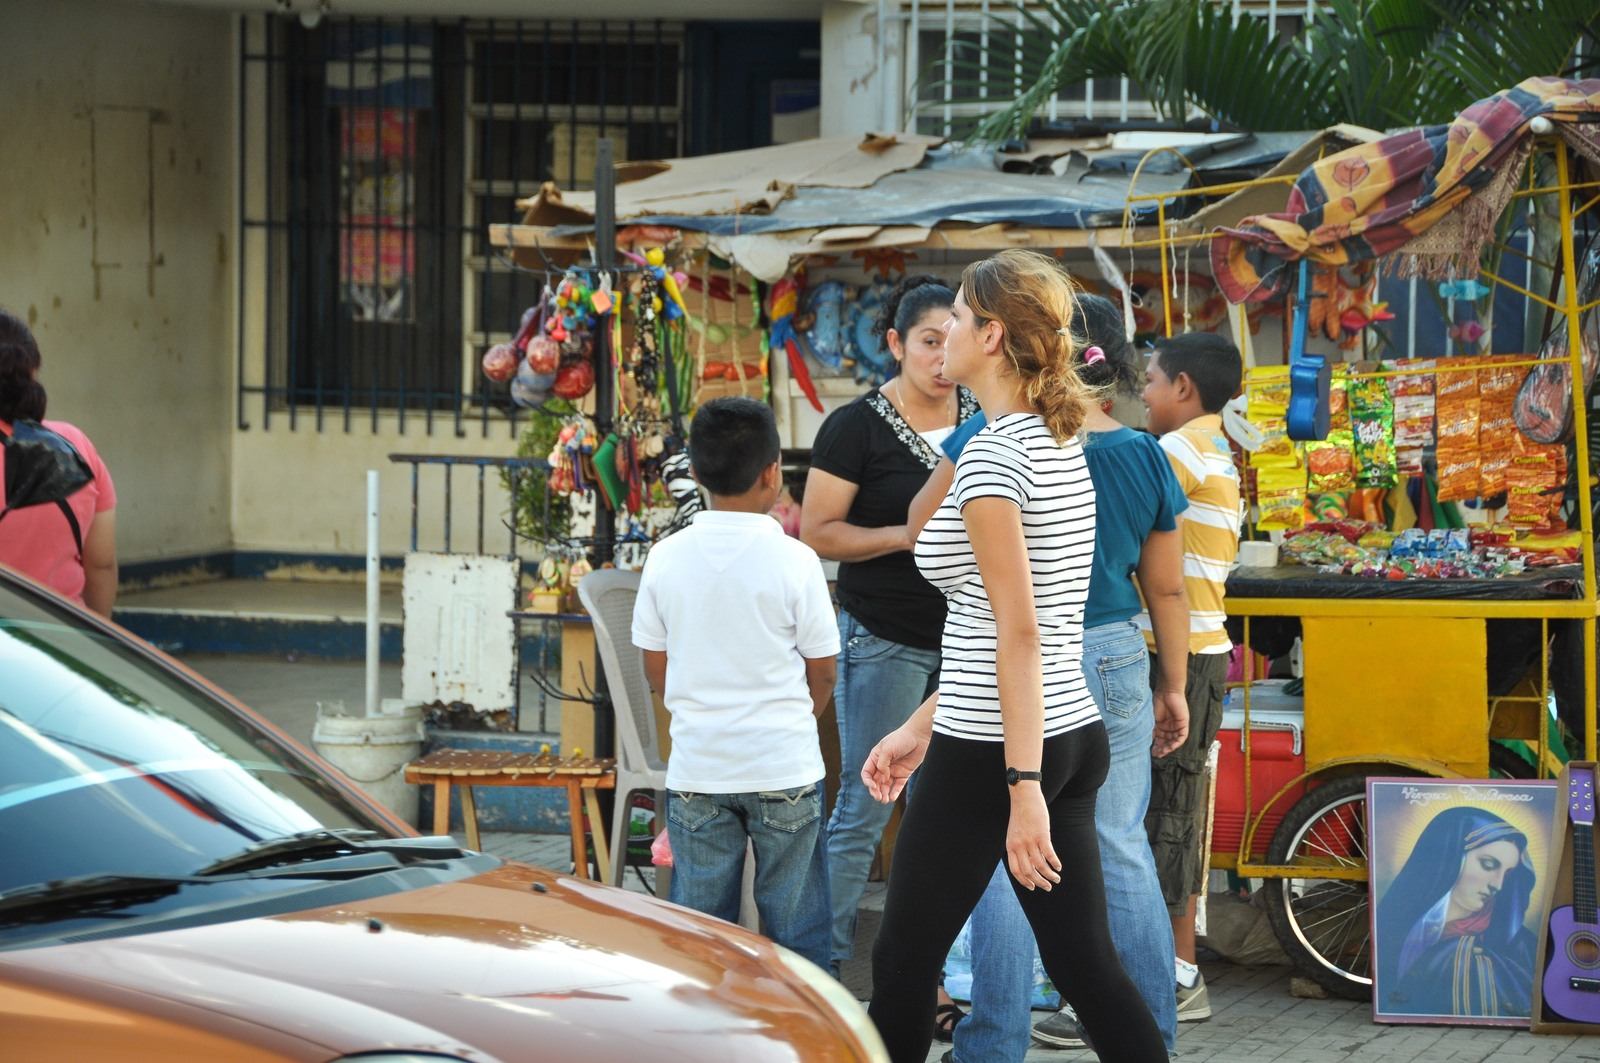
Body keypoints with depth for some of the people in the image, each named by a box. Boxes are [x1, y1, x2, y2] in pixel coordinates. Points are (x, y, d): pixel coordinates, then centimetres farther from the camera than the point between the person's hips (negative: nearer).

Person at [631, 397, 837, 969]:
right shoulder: (794, 561, -10)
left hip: (696, 769, 2)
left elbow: (655, 669, 5)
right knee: (793, 922, 7)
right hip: (784, 767, -2)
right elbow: (822, 670, -2)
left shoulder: (666, 559, -3)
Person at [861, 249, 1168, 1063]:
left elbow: (1019, 631, -21)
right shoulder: (1060, 446, 12)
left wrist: (1022, 788, -23)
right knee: (1085, 964, 8)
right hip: (1075, 735, 9)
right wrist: (921, 728, 22)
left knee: (904, 964, 6)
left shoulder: (992, 455, -16)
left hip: (990, 753, -9)